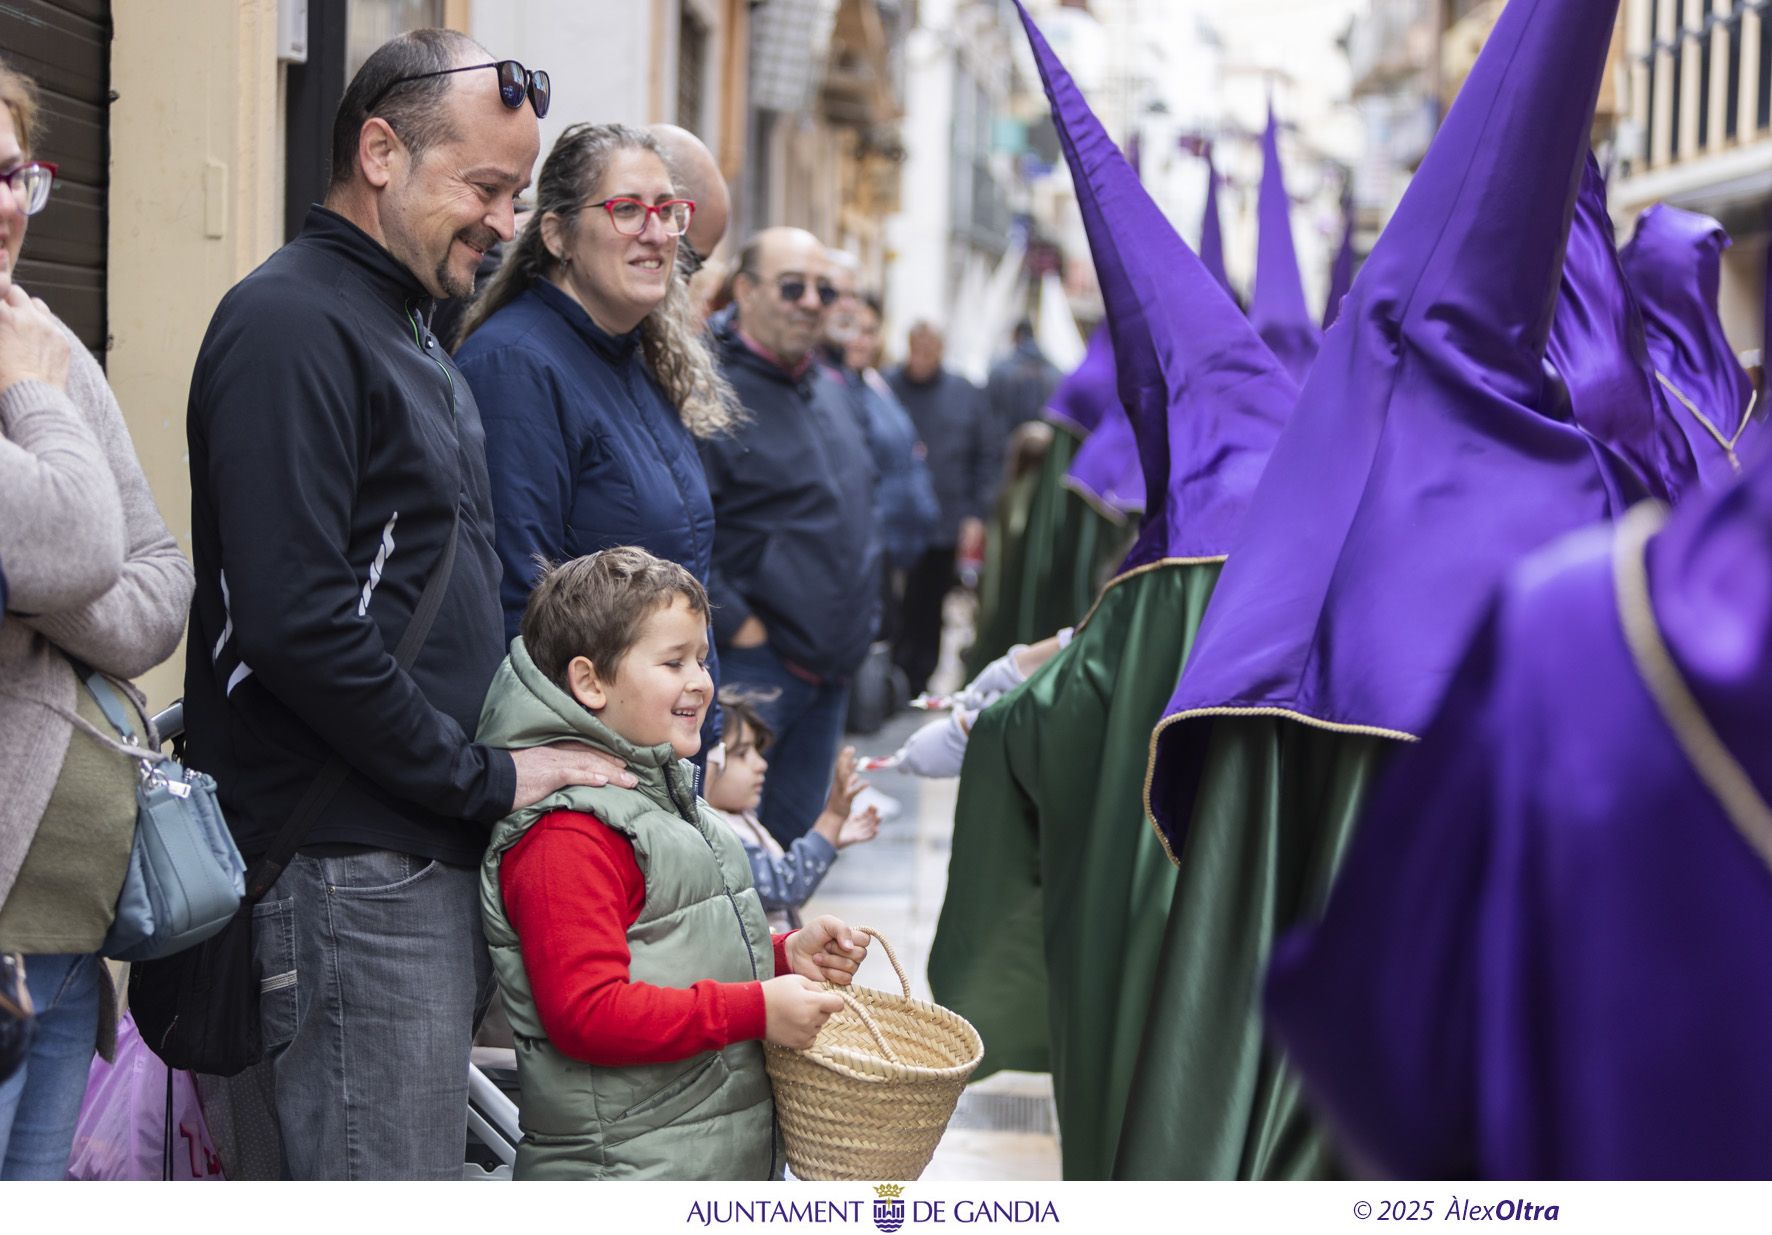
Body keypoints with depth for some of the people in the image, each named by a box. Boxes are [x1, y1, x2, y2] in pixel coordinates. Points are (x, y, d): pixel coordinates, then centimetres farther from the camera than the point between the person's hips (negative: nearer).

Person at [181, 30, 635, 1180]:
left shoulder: (414, 339, 20)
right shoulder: (292, 325, -12)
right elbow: (294, 624, -22)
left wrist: (517, 759, 11)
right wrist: (486, 780, -14)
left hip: (428, 857, 10)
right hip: (350, 870, -10)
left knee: (439, 1161, 13)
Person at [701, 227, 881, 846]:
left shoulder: (828, 393, 16)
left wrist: (859, 622, 18)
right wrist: (735, 625, -19)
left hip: (829, 670, 8)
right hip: (750, 669, -8)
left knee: (796, 838, 14)